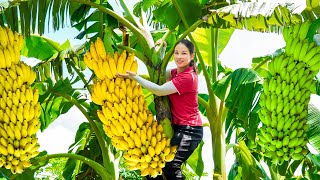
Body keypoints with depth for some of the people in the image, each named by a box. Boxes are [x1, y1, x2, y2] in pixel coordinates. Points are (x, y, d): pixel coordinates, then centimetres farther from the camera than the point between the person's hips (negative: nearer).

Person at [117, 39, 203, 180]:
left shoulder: (188, 77, -19)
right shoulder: (177, 72, 9)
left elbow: (160, 90, -21)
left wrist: (135, 77, -19)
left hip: (189, 130, -9)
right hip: (178, 127, 9)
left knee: (170, 164, -16)